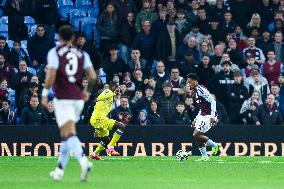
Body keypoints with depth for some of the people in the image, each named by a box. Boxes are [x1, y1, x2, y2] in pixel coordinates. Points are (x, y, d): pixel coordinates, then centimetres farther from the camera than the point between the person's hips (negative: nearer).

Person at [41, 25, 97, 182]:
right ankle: (59, 170, 22)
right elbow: (93, 76, 0)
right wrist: (87, 91, 17)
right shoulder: (82, 54, 9)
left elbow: (51, 76, -14)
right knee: (65, 135, 18)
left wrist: (44, 94, -3)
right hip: (78, 99, 5)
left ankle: (83, 161, -38)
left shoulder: (54, 53, -2)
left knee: (69, 135, -15)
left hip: (63, 99, -5)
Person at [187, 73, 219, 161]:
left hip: (209, 116, -10)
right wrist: (195, 120, 23)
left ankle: (214, 145, 0)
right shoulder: (196, 92, 16)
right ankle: (204, 156, 13)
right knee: (198, 135, 8)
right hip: (203, 116, 10)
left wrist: (212, 117, -27)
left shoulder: (201, 90, -16)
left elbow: (213, 101, -22)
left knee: (196, 134, -14)